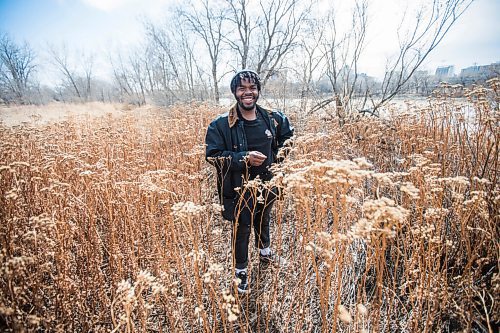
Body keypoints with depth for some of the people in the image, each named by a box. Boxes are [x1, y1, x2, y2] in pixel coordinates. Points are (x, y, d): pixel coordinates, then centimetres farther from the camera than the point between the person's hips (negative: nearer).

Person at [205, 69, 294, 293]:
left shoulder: (273, 119, -4)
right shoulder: (221, 124, -15)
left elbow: (288, 136, 15)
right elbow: (213, 155, -17)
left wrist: (282, 150, -3)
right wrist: (244, 158, -27)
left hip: (267, 184, 4)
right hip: (239, 188, -4)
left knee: (263, 221, 27)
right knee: (241, 229, 9)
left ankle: (265, 251, 57)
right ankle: (241, 270, 34)